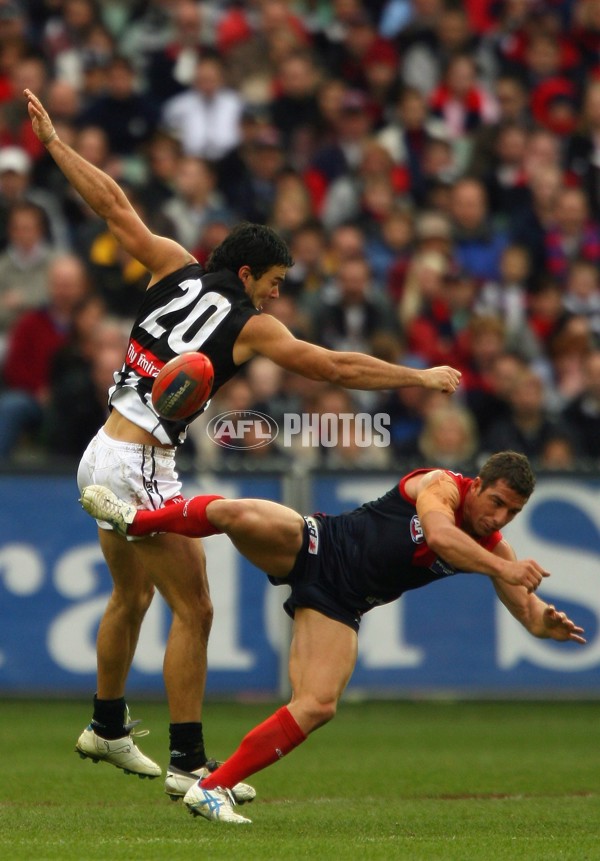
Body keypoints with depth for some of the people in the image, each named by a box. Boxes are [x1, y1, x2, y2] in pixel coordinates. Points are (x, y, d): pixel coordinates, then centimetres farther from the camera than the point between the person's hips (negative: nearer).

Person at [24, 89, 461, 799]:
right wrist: (423, 378, 3)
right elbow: (338, 368, -6)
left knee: (131, 595, 24)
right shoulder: (251, 326, -6)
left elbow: (113, 206, 11)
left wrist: (52, 140, 17)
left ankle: (107, 728, 37)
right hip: (140, 468, -8)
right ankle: (187, 764, -5)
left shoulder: (177, 269, 9)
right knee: (192, 610, -4)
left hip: (101, 458, 8)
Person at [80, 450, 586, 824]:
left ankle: (212, 789, -8)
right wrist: (502, 569, -45)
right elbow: (439, 534, -35)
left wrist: (550, 623, -22)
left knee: (318, 705, -17)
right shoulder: (440, 485, -13)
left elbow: (530, 615, 2)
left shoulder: (492, 546, 4)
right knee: (240, 516, -35)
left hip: (336, 605, 5)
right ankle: (133, 520, -10)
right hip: (315, 547, -5)